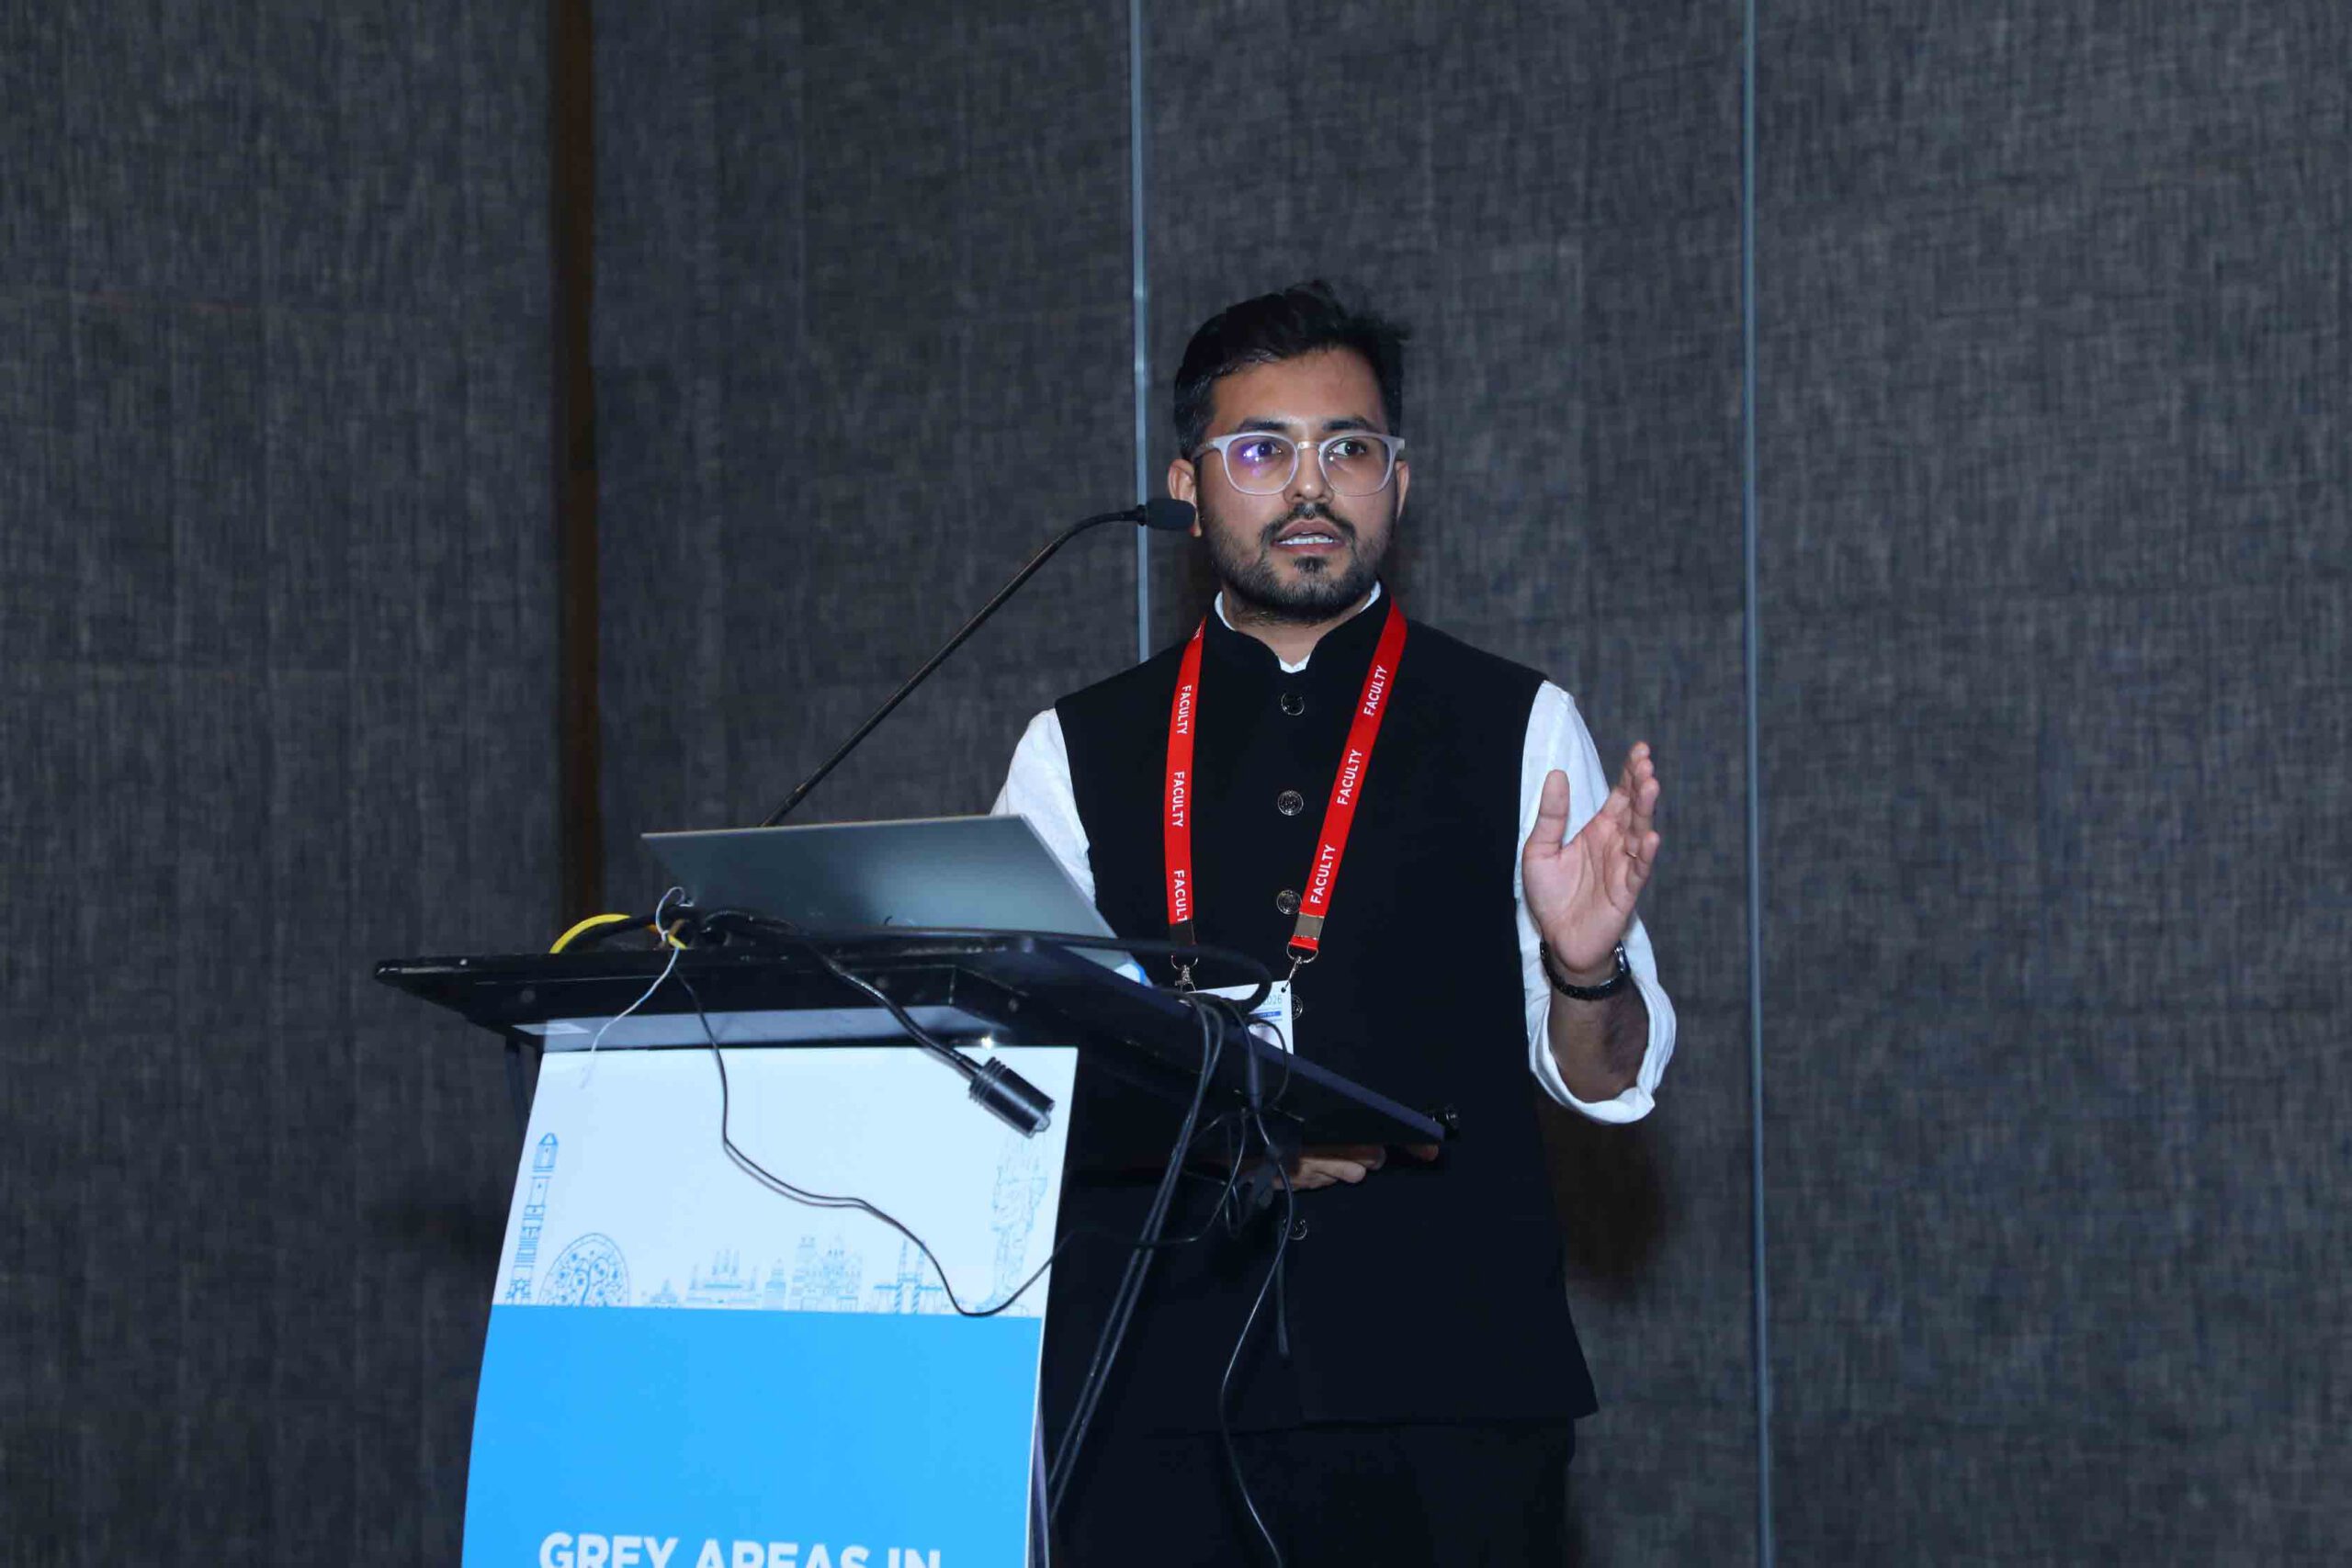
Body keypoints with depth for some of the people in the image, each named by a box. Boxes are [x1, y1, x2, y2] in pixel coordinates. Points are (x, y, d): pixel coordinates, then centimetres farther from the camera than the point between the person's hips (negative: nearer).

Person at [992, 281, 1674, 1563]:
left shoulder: (1518, 730, 9)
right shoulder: (1077, 753, 12)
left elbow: (1607, 1082, 7)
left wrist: (1587, 965, -15)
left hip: (1439, 1371, -1)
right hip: (1155, 1386, 1)